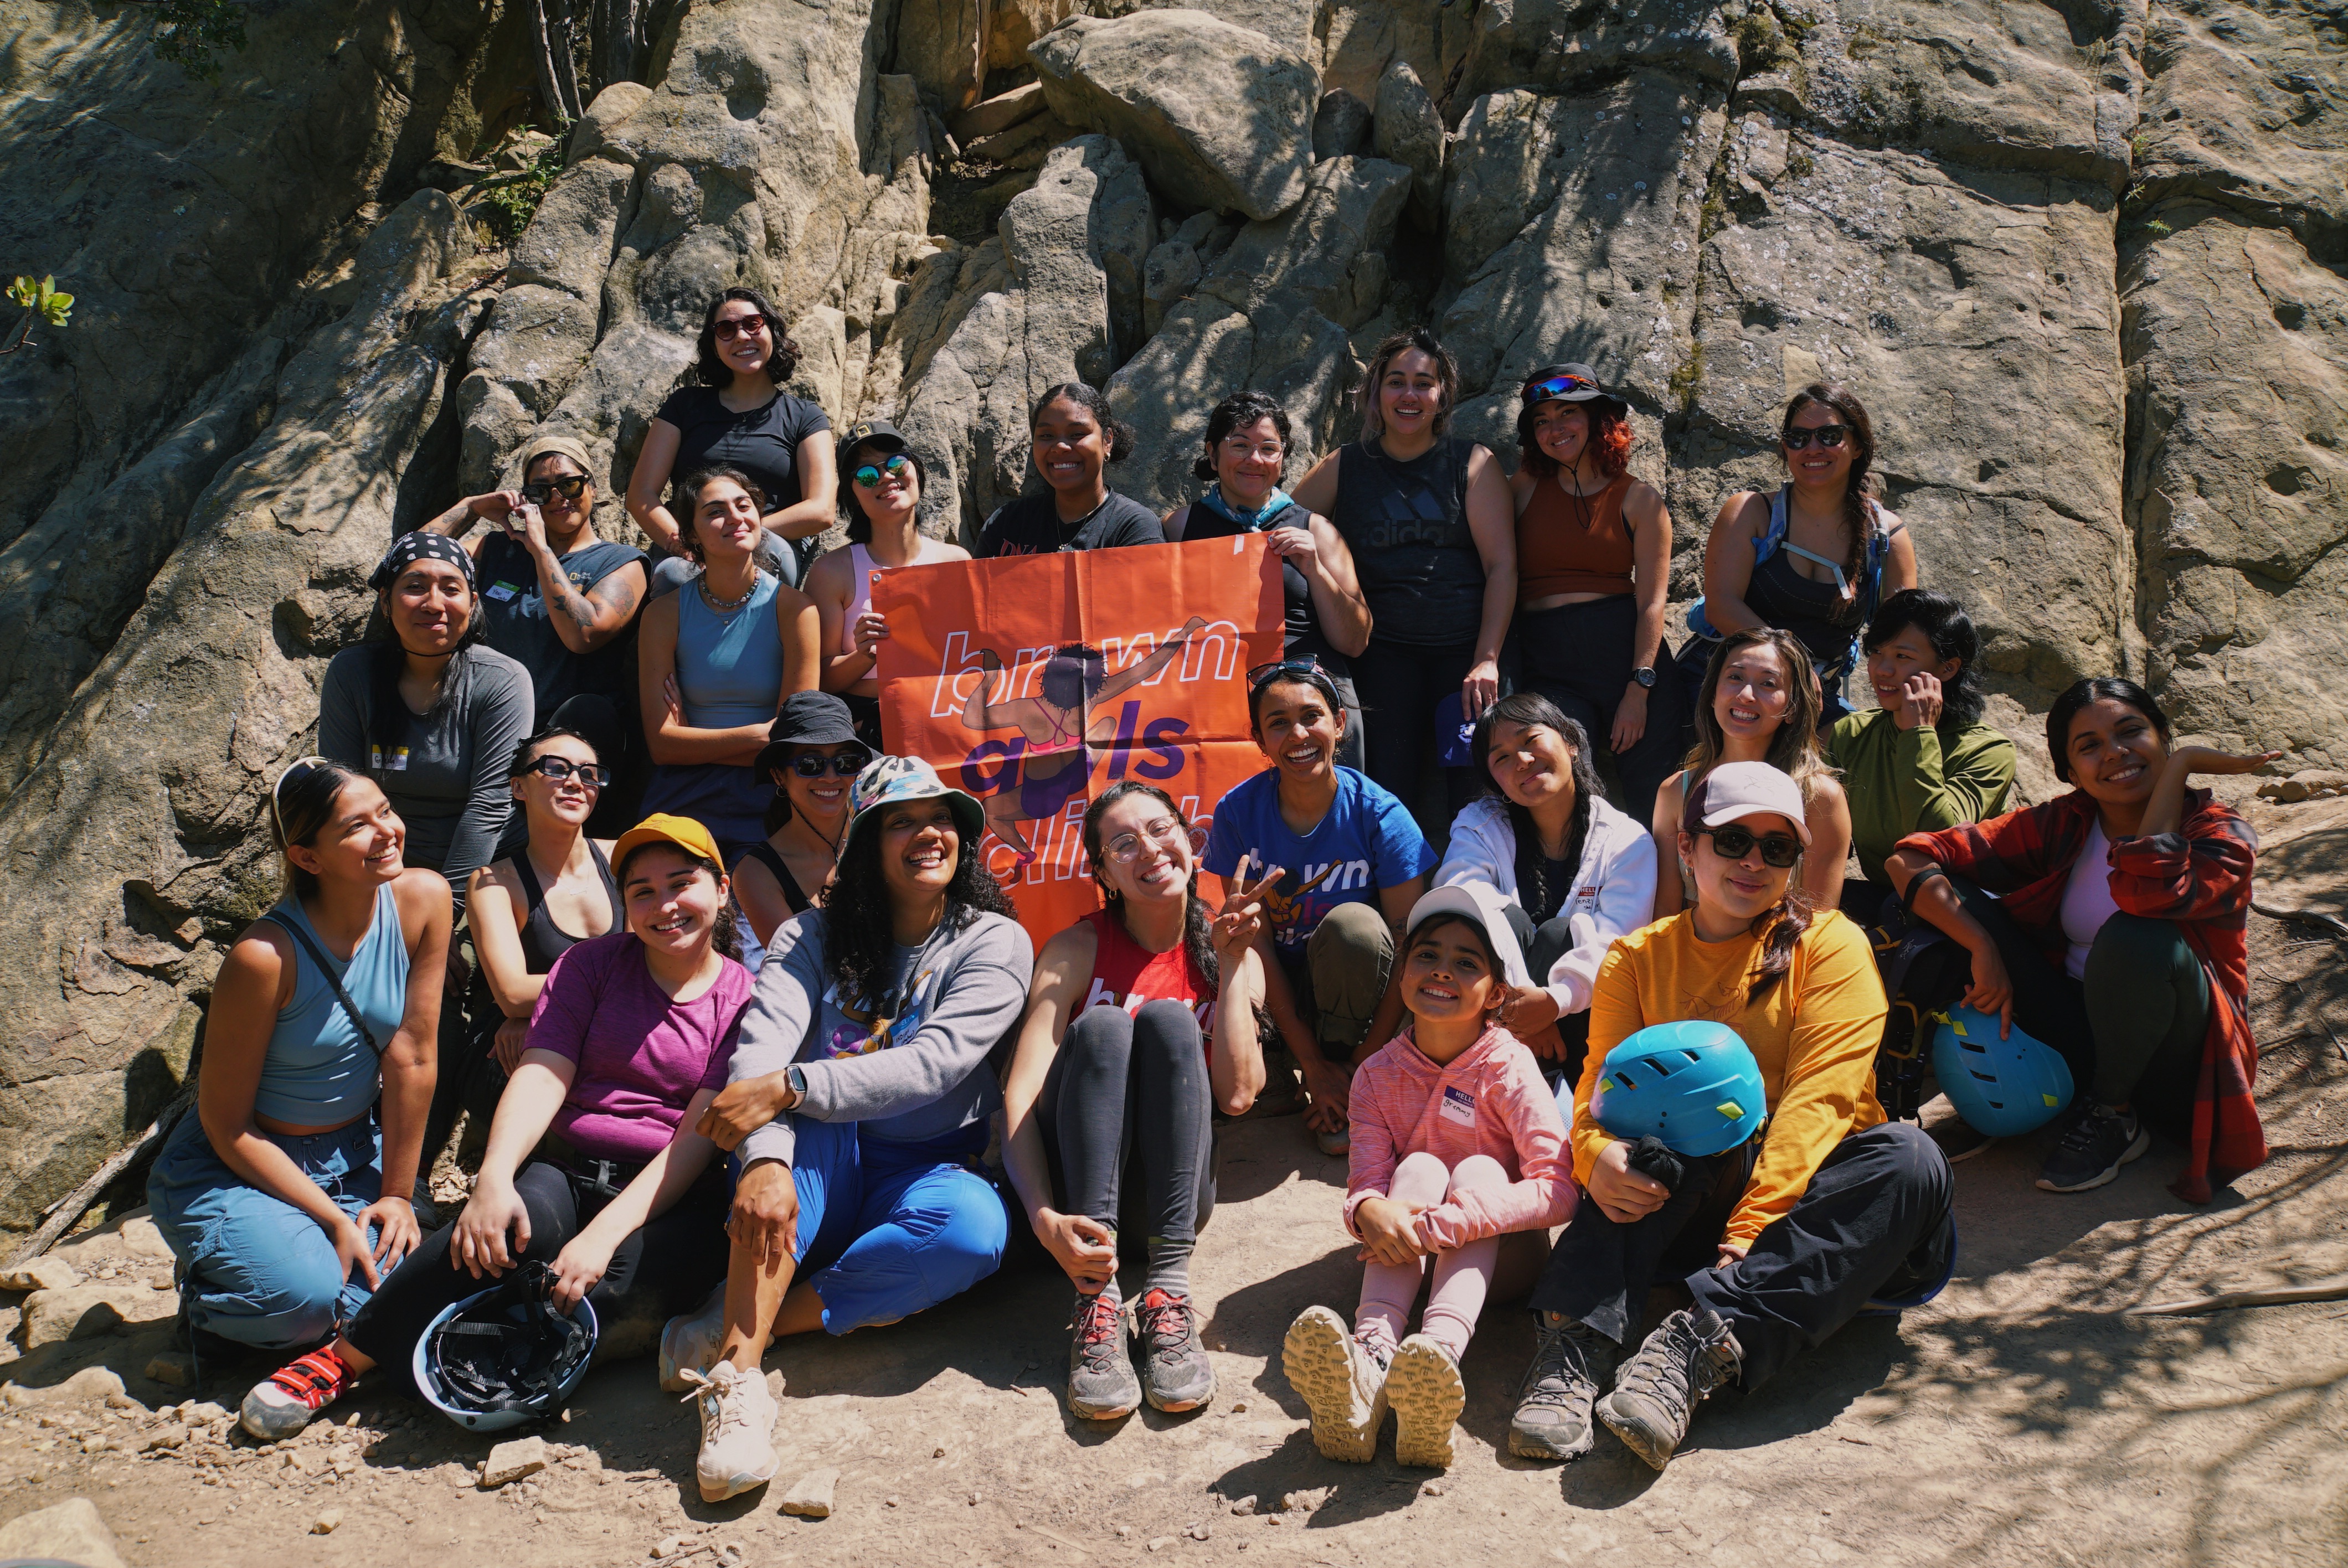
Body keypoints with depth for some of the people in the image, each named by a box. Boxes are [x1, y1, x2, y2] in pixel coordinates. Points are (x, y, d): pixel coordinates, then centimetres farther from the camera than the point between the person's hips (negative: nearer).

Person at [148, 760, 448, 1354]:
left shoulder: (423, 899, -15)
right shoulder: (266, 956, -25)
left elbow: (412, 1057, -10)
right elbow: (227, 1128, -16)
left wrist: (397, 1194, -7)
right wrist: (334, 1219, -18)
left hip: (356, 1153, 4)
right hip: (239, 1166, -4)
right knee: (305, 1294, -28)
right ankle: (210, 1287, 6)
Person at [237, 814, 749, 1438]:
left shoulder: (746, 999, 3)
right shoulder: (592, 962, 11)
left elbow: (701, 1135, -8)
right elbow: (542, 1075, -3)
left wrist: (605, 1233, -22)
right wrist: (494, 1177, -23)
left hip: (674, 1199, -1)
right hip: (562, 1173, 2)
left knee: (633, 1279, -35)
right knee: (527, 1217, -33)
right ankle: (346, 1356, -20)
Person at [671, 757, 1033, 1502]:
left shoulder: (994, 942, -2)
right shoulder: (813, 936, 3)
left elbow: (935, 1062, -18)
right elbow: (762, 1044, -15)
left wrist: (789, 1088, -29)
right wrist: (765, 1158, -37)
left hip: (923, 1171, -1)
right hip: (822, 1171, 1)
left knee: (974, 1226, -34)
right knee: (801, 1130, -33)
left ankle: (731, 1329, -26)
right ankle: (737, 1379, -38)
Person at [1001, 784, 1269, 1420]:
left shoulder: (1237, 956, 4)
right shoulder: (1076, 951, -2)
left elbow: (1238, 1095, -11)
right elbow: (1019, 1093, -16)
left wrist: (1231, 965, -11)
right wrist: (1044, 1217, -32)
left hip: (1174, 1188, 1)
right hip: (1079, 1180, -1)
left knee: (1168, 1018, -24)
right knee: (1100, 1025, -27)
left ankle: (1169, 1293, -33)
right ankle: (1097, 1301, -38)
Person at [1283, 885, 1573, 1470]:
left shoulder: (1508, 1067, -14)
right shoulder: (1380, 1073, -5)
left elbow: (1557, 1190, -26)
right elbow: (1366, 1177, -14)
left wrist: (1435, 1227, -37)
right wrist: (1369, 1209, -41)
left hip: (1496, 1255, -2)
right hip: (1407, 1259, 2)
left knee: (1479, 1171, -29)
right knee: (1420, 1166, -26)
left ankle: (1439, 1354, -55)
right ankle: (1371, 1358, -50)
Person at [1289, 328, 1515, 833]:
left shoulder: (1474, 465, 7)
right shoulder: (1343, 468, 11)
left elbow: (1502, 565, 0)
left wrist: (1487, 659, -10)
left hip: (1466, 646, -1)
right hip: (1384, 653, 1)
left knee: (1476, 793, -5)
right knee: (1388, 796, -3)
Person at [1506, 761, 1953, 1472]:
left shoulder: (1828, 943, 4)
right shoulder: (1639, 958, 11)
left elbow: (1819, 1097, -10)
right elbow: (1603, 1082, -2)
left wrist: (1753, 1224, -25)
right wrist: (1597, 1152, -28)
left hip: (1806, 1192, 0)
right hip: (1687, 1201, 0)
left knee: (1910, 1160, -30)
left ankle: (1702, 1340, -43)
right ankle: (1576, 1335, -41)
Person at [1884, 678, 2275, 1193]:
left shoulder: (2222, 836, -13)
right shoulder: (2060, 827, -4)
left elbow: (2147, 891, -38)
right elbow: (1909, 860, -11)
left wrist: (2181, 762, -25)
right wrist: (1984, 949, -24)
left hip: (2175, 1071, -3)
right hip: (2080, 1035, 4)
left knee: (2135, 938, -35)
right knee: (1952, 899, -13)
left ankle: (2114, 1118, -9)